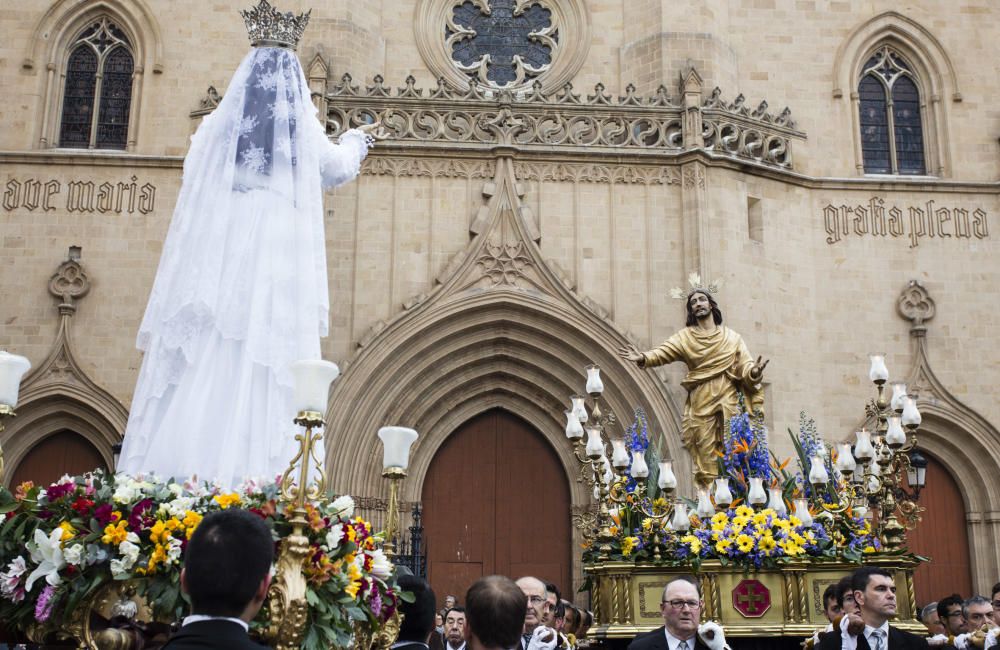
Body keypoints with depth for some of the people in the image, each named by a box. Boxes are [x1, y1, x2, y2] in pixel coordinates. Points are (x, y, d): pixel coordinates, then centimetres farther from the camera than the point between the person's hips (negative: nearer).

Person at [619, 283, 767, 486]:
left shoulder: (732, 337, 11)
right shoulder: (685, 337, 9)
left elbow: (745, 365, 2)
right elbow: (663, 352, -5)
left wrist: (753, 372, -21)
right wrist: (644, 358, -25)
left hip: (728, 402, 1)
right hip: (700, 403, 0)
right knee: (705, 455, -4)